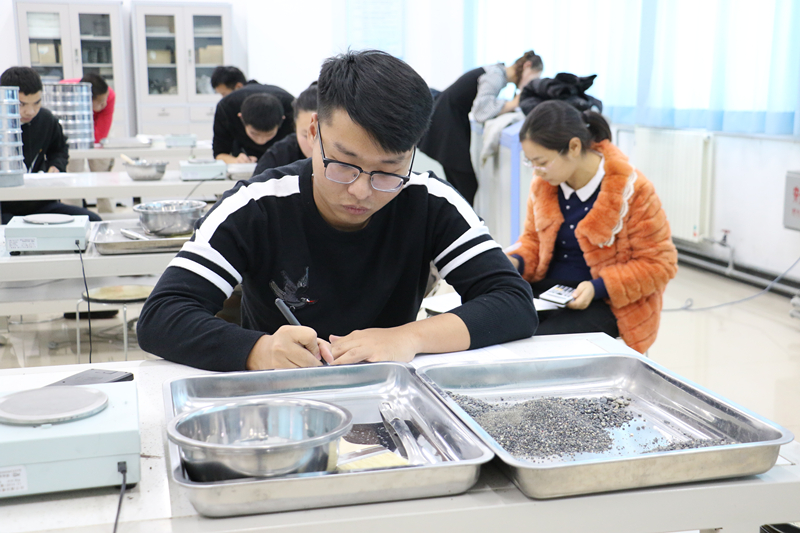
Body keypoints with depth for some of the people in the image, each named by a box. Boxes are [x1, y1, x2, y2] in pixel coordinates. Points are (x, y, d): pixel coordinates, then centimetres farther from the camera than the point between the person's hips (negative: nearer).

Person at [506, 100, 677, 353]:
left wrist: (598, 288, -21)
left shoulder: (631, 190, -14)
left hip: (606, 303, -5)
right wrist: (515, 262, -5)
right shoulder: (544, 183, 3)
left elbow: (659, 263, -9)